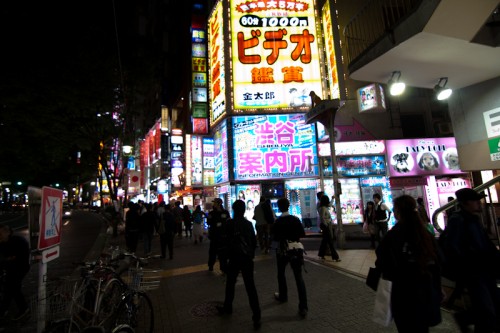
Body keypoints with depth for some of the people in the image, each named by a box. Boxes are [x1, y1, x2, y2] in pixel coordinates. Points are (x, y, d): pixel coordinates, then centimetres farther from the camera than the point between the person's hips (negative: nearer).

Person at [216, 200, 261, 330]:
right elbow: (254, 241, 4)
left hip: (234, 257, -2)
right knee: (250, 286, 3)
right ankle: (256, 316, 1)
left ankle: (227, 308, 33)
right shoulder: (249, 224, 1)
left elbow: (223, 240, -8)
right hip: (247, 258, 2)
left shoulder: (229, 223, -9)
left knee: (230, 283, 18)